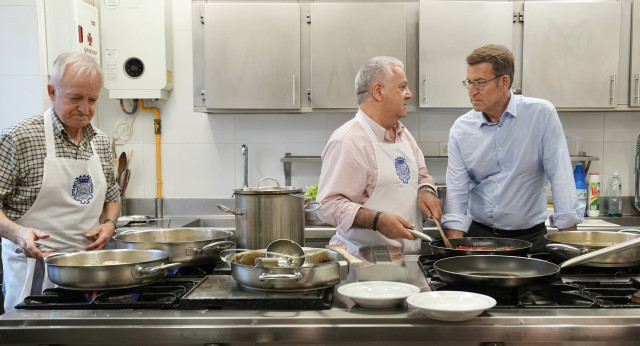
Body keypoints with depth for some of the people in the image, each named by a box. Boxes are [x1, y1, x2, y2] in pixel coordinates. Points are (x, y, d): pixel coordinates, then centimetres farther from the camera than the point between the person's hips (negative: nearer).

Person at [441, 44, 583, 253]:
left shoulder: (541, 114, -4)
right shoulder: (460, 129, 2)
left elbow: (560, 177, -6)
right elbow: (456, 191, 0)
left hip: (529, 236, -1)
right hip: (477, 233, 2)